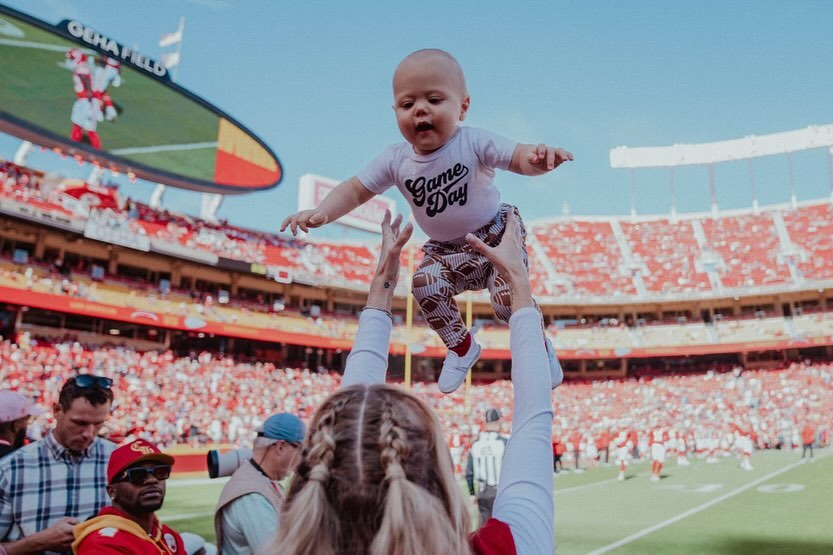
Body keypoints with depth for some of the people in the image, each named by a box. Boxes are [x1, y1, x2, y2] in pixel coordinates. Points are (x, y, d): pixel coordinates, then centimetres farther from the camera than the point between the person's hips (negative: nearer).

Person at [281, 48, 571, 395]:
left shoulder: (474, 143, -23)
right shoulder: (396, 161, -13)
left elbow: (519, 158, -31)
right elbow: (356, 190, -8)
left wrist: (539, 157, -56)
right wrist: (320, 213, -25)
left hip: (497, 237, -3)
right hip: (446, 250, 4)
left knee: (508, 298, -19)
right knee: (425, 285, -21)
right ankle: (462, 348, 8)